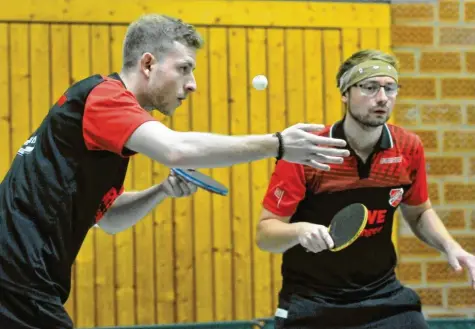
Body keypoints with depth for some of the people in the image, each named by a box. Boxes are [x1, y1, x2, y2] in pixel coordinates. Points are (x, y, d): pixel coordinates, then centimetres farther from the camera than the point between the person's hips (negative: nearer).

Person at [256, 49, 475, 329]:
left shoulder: (409, 148, -4)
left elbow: (419, 213, 15)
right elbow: (265, 233, -13)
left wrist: (450, 246, -3)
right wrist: (299, 231, -34)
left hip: (384, 296, 3)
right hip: (311, 305, -3)